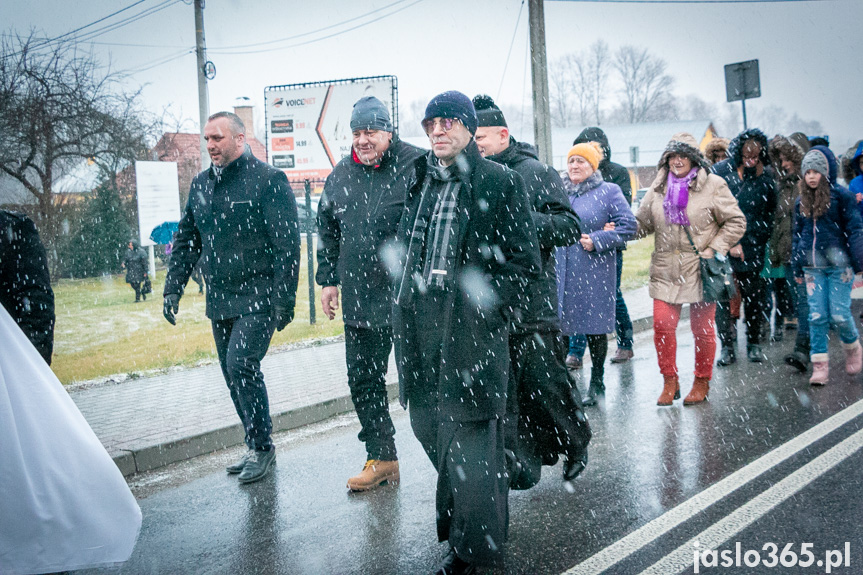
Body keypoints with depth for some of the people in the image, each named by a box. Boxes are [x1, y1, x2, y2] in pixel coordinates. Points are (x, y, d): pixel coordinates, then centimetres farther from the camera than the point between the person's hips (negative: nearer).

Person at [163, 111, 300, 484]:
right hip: (219, 300, 7)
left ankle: (262, 446, 1)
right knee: (233, 374, 10)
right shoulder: (200, 185, 12)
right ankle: (258, 447, 23)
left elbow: (287, 245, -12)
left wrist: (284, 300, -16)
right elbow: (186, 241, 19)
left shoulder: (268, 181, -8)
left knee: (241, 365, -16)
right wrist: (173, 288, 10)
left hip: (258, 297, -7)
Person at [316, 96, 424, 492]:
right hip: (360, 299, 6)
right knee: (363, 380, 10)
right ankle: (381, 458, 24)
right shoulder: (340, 176, 10)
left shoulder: (416, 167, -8)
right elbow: (328, 232, 21)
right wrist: (328, 279, 16)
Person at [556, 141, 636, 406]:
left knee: (595, 329, 4)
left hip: (595, 272, -4)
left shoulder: (608, 192, 0)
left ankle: (596, 383, 19)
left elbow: (628, 226, -5)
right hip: (560, 272, 4)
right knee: (557, 326, 3)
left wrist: (597, 241, -13)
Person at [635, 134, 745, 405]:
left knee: (702, 328, 5)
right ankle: (670, 381, 12)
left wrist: (715, 250, -7)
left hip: (701, 270, -3)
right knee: (662, 324, -6)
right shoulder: (658, 188, 9)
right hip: (666, 270, 3)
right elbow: (642, 223, 15)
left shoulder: (713, 185, -2)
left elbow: (736, 222, 2)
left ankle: (702, 382, 23)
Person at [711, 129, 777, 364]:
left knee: (754, 297, 8)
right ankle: (727, 346, 7)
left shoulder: (765, 176, 2)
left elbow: (770, 212, 8)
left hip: (753, 249, 1)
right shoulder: (719, 172, -3)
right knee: (723, 297, -3)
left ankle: (754, 344, 23)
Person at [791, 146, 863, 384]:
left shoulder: (841, 195, -3)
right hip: (813, 267, 4)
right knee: (816, 316, 1)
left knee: (839, 314, -3)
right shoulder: (802, 201, 11)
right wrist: (797, 268, 17)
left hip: (838, 264, -4)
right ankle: (820, 364, 7)